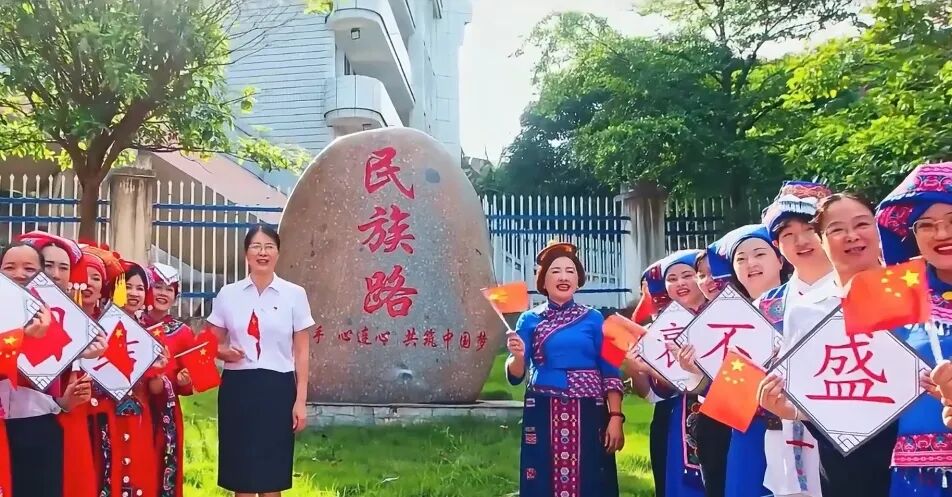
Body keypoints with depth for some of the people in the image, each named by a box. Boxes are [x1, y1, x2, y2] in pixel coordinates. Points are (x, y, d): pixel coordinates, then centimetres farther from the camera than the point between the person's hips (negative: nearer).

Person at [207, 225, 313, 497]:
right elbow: (213, 343, 12)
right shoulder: (228, 294, 4)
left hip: (277, 388, -1)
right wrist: (225, 352, -11)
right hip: (237, 387, 2)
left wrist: (301, 400, -3)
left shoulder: (294, 294, 0)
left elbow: (301, 352, 1)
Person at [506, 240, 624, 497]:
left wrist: (615, 417, -7)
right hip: (543, 415, 0)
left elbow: (610, 373, 3)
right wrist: (518, 356, -19)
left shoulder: (593, 318, 6)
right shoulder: (530, 319, 6)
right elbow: (515, 377, 2)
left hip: (588, 414, 0)